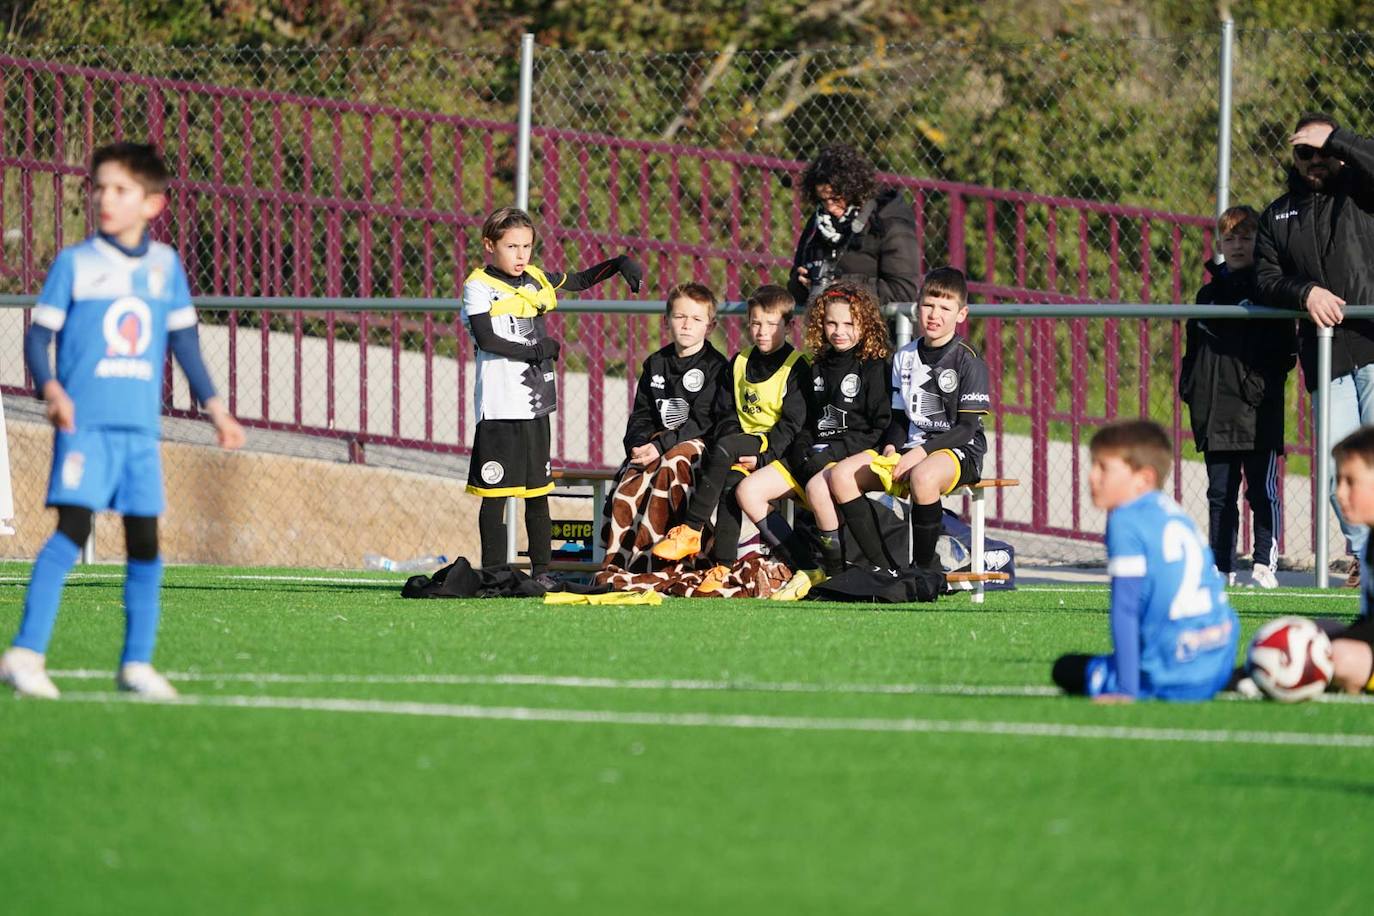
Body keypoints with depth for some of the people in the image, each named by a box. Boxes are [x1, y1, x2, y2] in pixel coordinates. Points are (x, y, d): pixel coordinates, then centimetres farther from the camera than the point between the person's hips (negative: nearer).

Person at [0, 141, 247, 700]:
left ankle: (137, 662, 15)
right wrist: (51, 389, -18)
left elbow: (183, 340, 19)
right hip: (86, 423, -4)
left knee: (145, 541, 5)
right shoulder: (74, 263, 0)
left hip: (142, 427, 4)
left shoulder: (165, 266, 10)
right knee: (72, 528, -16)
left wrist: (214, 405, 18)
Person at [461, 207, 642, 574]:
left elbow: (581, 280, 26)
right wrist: (534, 351, -14)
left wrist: (619, 264, 11)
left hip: (535, 404, 6)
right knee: (495, 492, -4)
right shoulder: (479, 287, -5)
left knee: (538, 491, 10)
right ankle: (492, 572, 0)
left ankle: (541, 570, 15)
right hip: (498, 407, -6)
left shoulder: (536, 280, 12)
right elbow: (485, 339, -16)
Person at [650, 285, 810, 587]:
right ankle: (723, 566, -31)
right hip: (741, 441, 5)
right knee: (731, 480, -28)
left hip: (774, 445, -5)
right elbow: (726, 412, 14)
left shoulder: (796, 367, -1)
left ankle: (691, 531, -32)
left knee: (724, 448, -32)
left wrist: (764, 457, -17)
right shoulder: (740, 362, 17)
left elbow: (793, 423, -7)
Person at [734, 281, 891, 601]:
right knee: (747, 491, -10)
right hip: (816, 456, 8)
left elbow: (882, 426, -10)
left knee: (817, 487, -40)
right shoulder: (820, 366, 18)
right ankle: (805, 568, -13)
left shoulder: (875, 367, -3)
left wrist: (835, 451, -16)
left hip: (853, 455, -8)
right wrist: (803, 449, 3)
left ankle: (837, 573, -23)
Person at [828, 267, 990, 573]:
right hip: (912, 448, 6)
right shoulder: (905, 358, 12)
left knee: (922, 476, -41)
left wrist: (923, 451, -20)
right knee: (842, 475, -15)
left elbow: (967, 427, -10)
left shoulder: (968, 360, -6)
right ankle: (884, 567, -16)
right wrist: (892, 447, -5)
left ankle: (925, 568, -23)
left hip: (959, 451, -6)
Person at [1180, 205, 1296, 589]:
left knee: (1262, 490, -5)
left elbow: (1286, 350, 0)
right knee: (1220, 492, 5)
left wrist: (1266, 383, -12)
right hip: (1216, 410, 4)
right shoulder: (1209, 293, 17)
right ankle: (1222, 568, 7)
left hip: (1259, 412, -4)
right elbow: (1194, 349, 21)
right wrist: (1190, 389, 8)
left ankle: (1265, 564, -3)